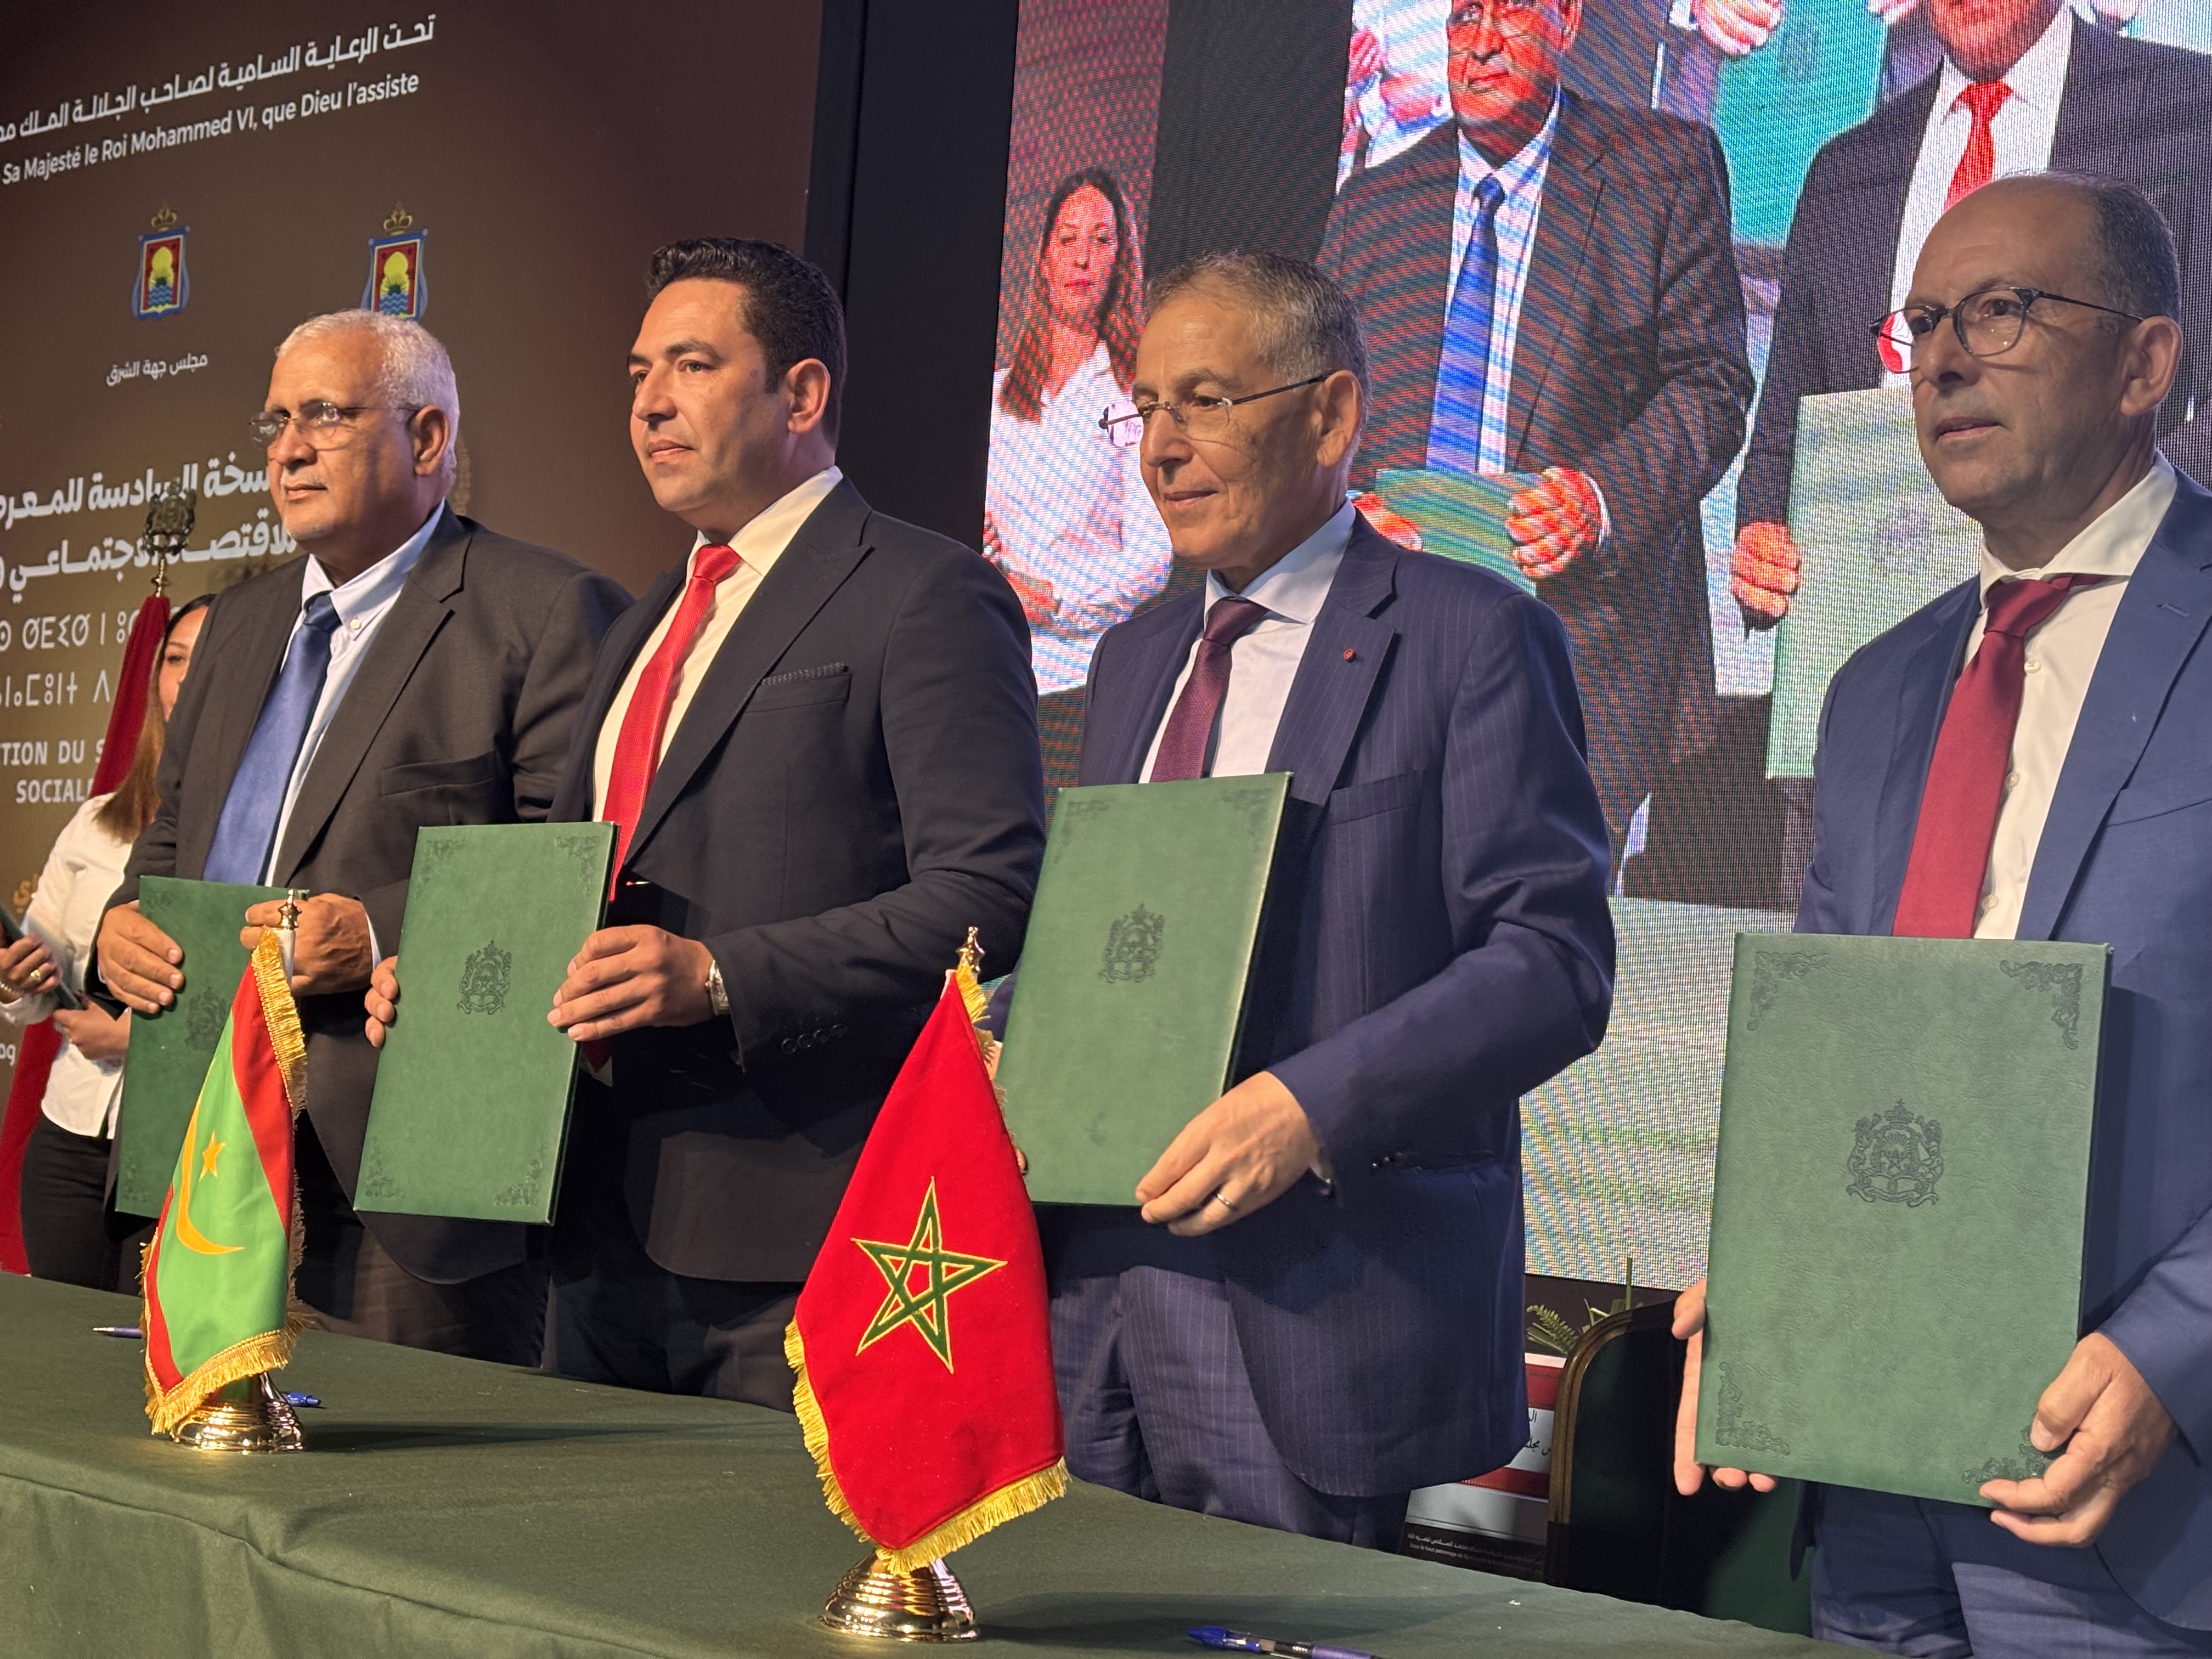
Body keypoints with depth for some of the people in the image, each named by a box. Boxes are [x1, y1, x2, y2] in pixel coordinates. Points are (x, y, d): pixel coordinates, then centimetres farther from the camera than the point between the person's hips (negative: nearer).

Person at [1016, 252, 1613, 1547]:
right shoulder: (1136, 659, 19)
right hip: (1092, 1282, 6)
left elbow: (1554, 960, -13)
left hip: (1317, 1301, -6)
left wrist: (1310, 1107, -23)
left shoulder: (1471, 638, -5)